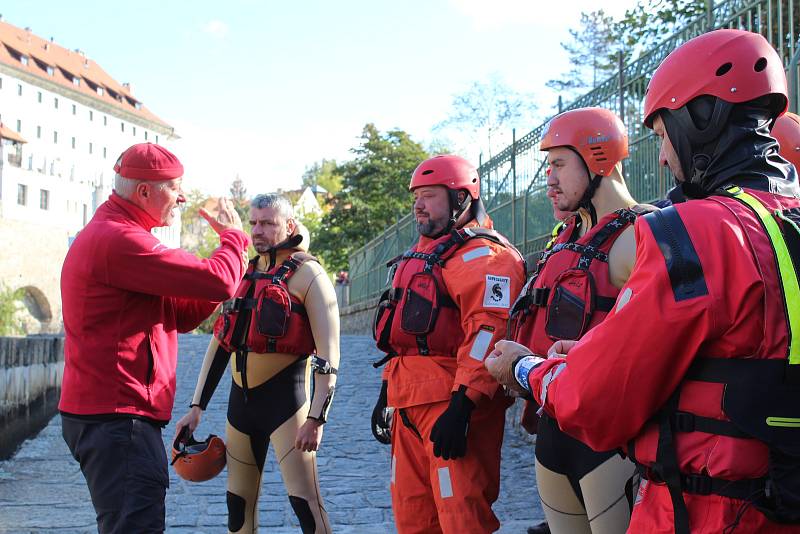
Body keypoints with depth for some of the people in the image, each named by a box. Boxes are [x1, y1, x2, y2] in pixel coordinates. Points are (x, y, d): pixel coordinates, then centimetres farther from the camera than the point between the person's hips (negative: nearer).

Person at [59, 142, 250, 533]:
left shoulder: (105, 235, 20)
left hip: (103, 414, 11)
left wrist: (230, 268, 3)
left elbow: (180, 314, 17)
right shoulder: (119, 240, -17)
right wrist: (233, 236, 0)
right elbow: (218, 282, -21)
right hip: (117, 415, -11)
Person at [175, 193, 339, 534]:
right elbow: (220, 343, 17)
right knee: (238, 506, 11)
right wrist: (197, 407, 12)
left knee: (305, 504, -13)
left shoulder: (307, 274, -7)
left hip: (284, 397, -7)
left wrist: (316, 417, -20)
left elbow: (328, 355, -13)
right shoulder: (243, 276, 14)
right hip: (241, 399, 7)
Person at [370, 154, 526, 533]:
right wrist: (387, 393, 26)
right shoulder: (421, 255, 24)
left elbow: (489, 329, -22)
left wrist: (462, 404, -29)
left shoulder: (479, 253, -9)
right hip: (408, 403, 10)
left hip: (450, 403, -10)